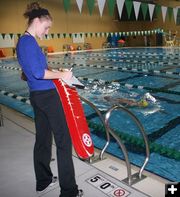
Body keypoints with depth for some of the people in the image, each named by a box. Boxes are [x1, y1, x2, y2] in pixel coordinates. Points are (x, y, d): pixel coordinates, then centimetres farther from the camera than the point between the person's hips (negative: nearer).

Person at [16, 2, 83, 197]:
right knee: (64, 140, -3)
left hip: (37, 95, 10)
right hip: (48, 96, -10)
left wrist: (54, 72, 10)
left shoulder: (23, 42, 15)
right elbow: (38, 73, -23)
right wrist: (61, 74, -12)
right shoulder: (29, 42, -14)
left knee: (42, 139, 17)